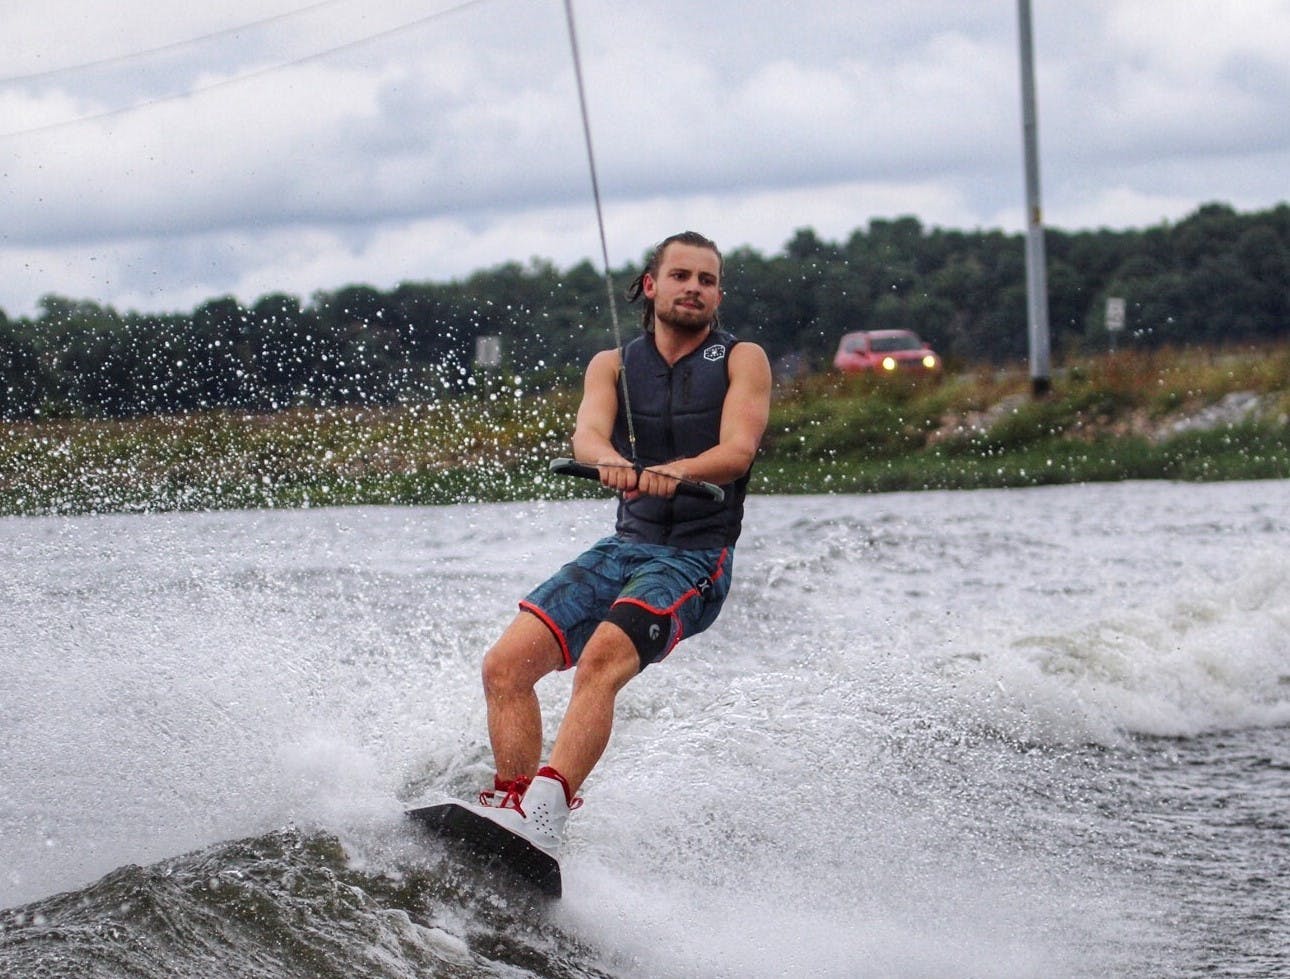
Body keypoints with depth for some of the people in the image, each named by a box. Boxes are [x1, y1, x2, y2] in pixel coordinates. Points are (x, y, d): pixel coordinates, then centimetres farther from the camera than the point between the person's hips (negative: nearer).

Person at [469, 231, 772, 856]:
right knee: (506, 664, -11)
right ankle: (512, 803, -7)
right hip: (625, 546, 5)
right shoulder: (614, 365, 12)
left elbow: (738, 450, -14)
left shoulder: (741, 360, 2)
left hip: (696, 558, -5)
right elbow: (587, 432, -8)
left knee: (601, 661, -30)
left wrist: (675, 471, -36)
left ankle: (546, 816, -40)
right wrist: (609, 460, -34)